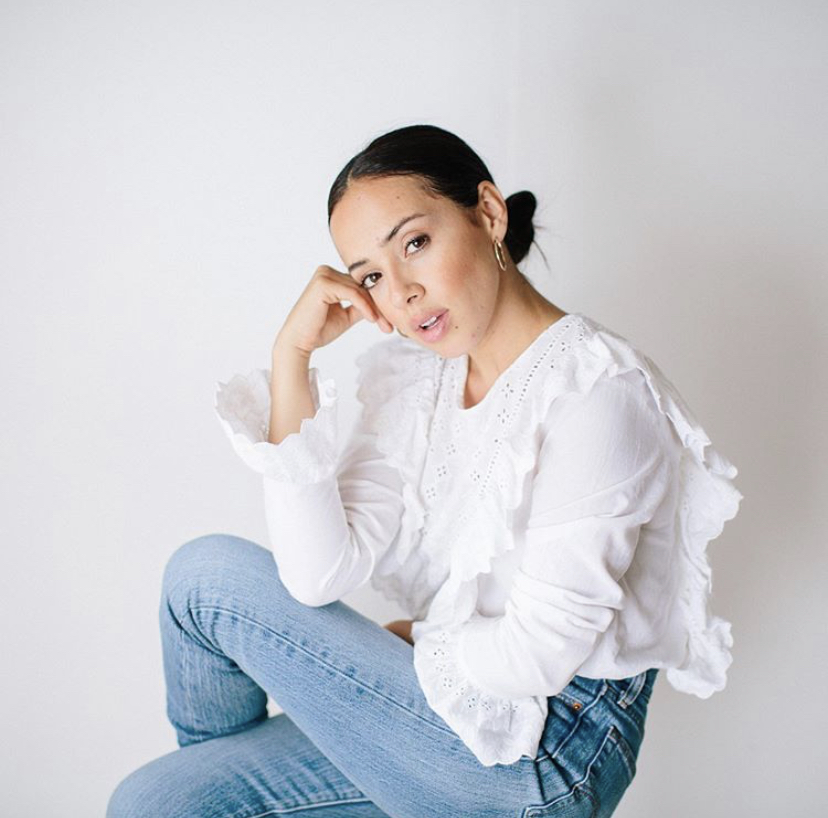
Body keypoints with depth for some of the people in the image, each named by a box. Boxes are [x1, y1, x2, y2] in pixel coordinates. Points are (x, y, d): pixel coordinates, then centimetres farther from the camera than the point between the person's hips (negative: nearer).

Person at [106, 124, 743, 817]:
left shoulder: (597, 394, -21)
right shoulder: (420, 377, 1)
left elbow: (538, 654, -21)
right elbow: (318, 575, -11)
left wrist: (404, 644, -3)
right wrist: (292, 353, -14)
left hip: (550, 756, -6)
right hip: (458, 704, 6)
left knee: (207, 573, -6)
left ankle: (212, 760, 25)